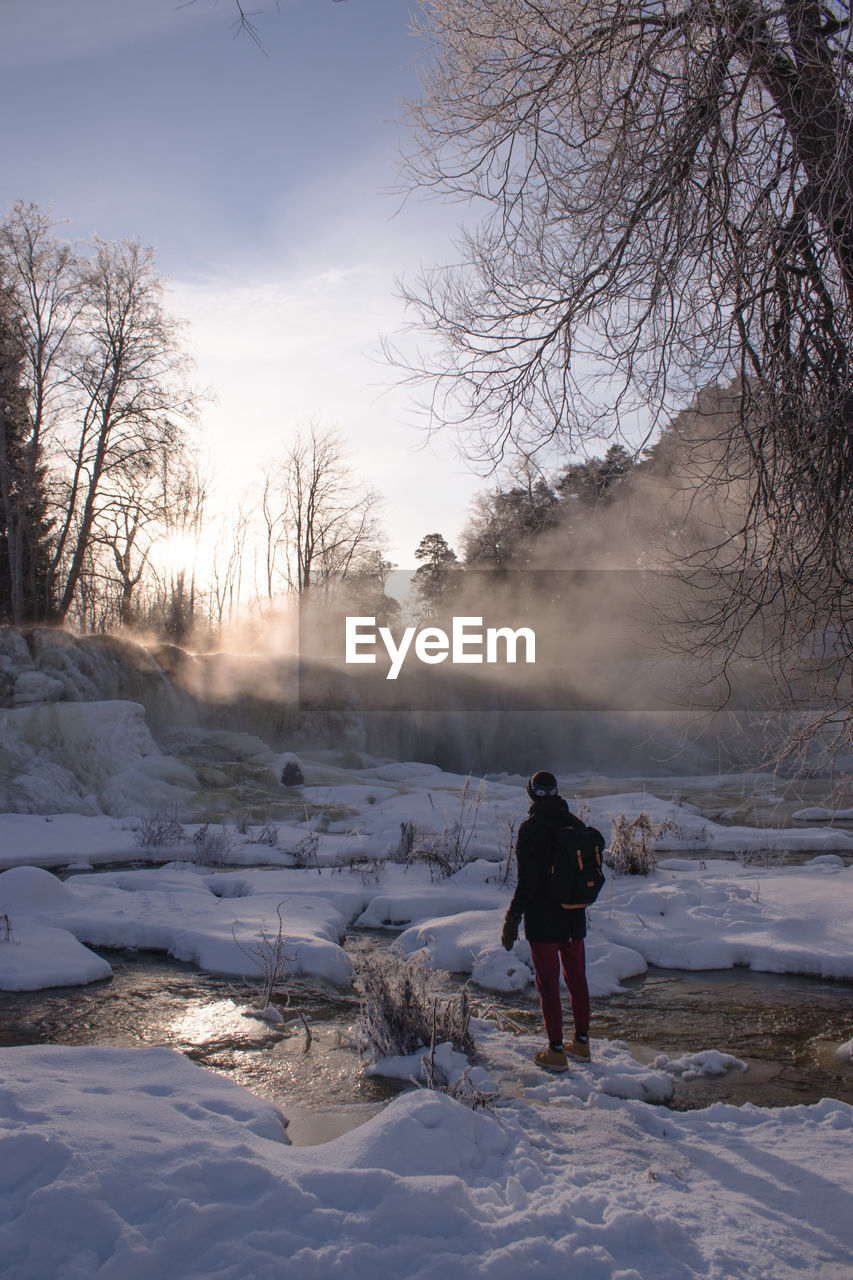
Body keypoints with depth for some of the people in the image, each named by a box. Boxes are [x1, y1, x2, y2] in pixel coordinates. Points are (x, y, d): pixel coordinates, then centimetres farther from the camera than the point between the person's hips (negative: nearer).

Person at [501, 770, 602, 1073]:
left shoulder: (530, 829, -17)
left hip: (542, 920, -6)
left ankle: (556, 1052, 10)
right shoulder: (575, 824, 2)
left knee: (548, 985, 3)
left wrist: (512, 919, -14)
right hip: (574, 917, 6)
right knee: (577, 979, 17)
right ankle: (581, 1042, 28)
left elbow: (527, 881, -20)